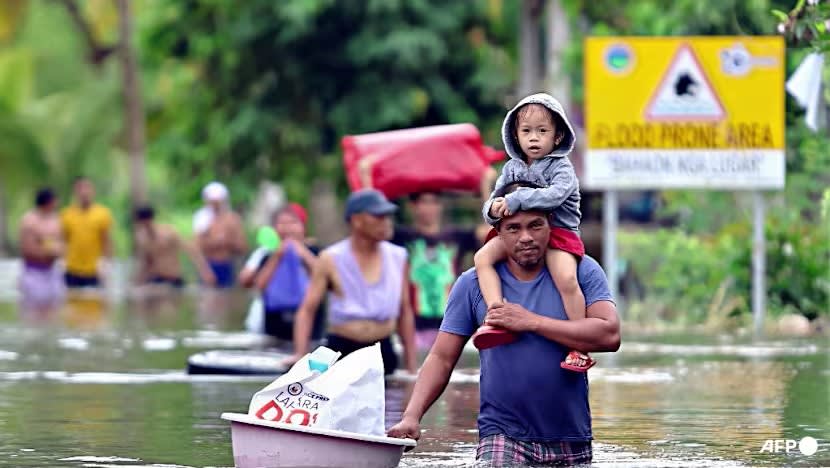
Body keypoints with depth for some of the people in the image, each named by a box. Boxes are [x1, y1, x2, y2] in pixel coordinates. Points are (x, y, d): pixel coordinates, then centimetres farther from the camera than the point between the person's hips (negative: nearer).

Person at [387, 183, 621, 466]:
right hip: (503, 438, -1)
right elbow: (442, 358, 3)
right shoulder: (473, 284, 3)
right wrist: (412, 416, -13)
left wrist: (531, 322, -14)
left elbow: (609, 335, -12)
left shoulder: (582, 271, 1)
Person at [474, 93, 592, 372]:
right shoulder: (512, 168, 12)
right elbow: (492, 205, 11)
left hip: (558, 232, -5)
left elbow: (555, 195, -24)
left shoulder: (561, 168, -3)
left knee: (566, 279, -29)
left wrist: (516, 200, -29)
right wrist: (494, 209, -15)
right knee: (483, 257, -19)